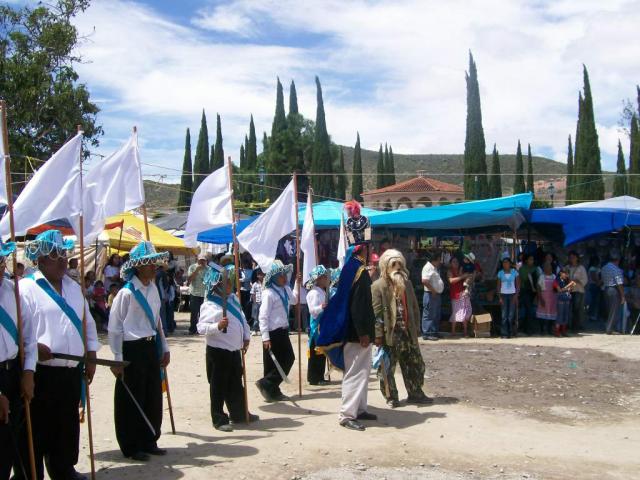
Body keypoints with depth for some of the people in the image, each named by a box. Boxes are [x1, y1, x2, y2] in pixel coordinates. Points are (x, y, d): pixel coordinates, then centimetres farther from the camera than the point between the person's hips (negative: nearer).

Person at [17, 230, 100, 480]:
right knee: (37, 431, 0)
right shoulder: (26, 288, -6)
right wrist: (33, 347, -22)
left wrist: (91, 356, 14)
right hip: (41, 373, -6)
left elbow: (88, 323, 21)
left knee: (68, 427, 17)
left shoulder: (74, 287, 16)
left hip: (72, 372, 7)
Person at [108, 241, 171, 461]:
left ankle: (149, 442, 28)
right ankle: (131, 447, 19)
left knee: (154, 397, 13)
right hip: (132, 350, -7)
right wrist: (118, 359, -12)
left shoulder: (153, 289, 7)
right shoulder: (126, 293, -15)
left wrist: (164, 348, 16)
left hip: (151, 347, 7)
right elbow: (114, 328, -13)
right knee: (132, 400, 5)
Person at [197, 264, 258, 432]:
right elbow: (201, 327, -21)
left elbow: (242, 319, 19)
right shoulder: (209, 305, -15)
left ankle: (239, 413, 31)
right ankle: (219, 419, 10)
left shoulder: (233, 298, 9)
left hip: (234, 349, 8)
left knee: (236, 384, 18)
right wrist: (217, 326, -36)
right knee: (219, 386, 1)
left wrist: (246, 337, 14)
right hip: (218, 351, -8)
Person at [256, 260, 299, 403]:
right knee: (273, 363, -2)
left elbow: (294, 300, 31)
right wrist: (265, 337, -22)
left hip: (283, 331, 9)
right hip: (273, 333, -9)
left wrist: (297, 284, 21)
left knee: (289, 359, 11)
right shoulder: (269, 293, -17)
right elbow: (263, 317, -19)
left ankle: (273, 391, 20)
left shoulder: (286, 290, 8)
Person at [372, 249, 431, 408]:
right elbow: (376, 313, -12)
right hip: (389, 334, -5)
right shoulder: (378, 286, -7)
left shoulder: (407, 284, 12)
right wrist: (378, 335, -17)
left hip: (408, 332, 6)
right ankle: (391, 397, 15)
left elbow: (414, 308, 15)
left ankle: (415, 394, 22)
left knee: (415, 364, 10)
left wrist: (416, 328, 9)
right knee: (388, 368, 3)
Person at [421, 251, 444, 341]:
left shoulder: (435, 268, 16)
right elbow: (424, 281, -25)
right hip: (431, 295, -10)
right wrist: (433, 290, -19)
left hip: (437, 294, 10)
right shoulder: (428, 267, -15)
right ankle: (427, 334, -3)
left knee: (436, 315, 15)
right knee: (429, 315, -6)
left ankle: (434, 332, 23)